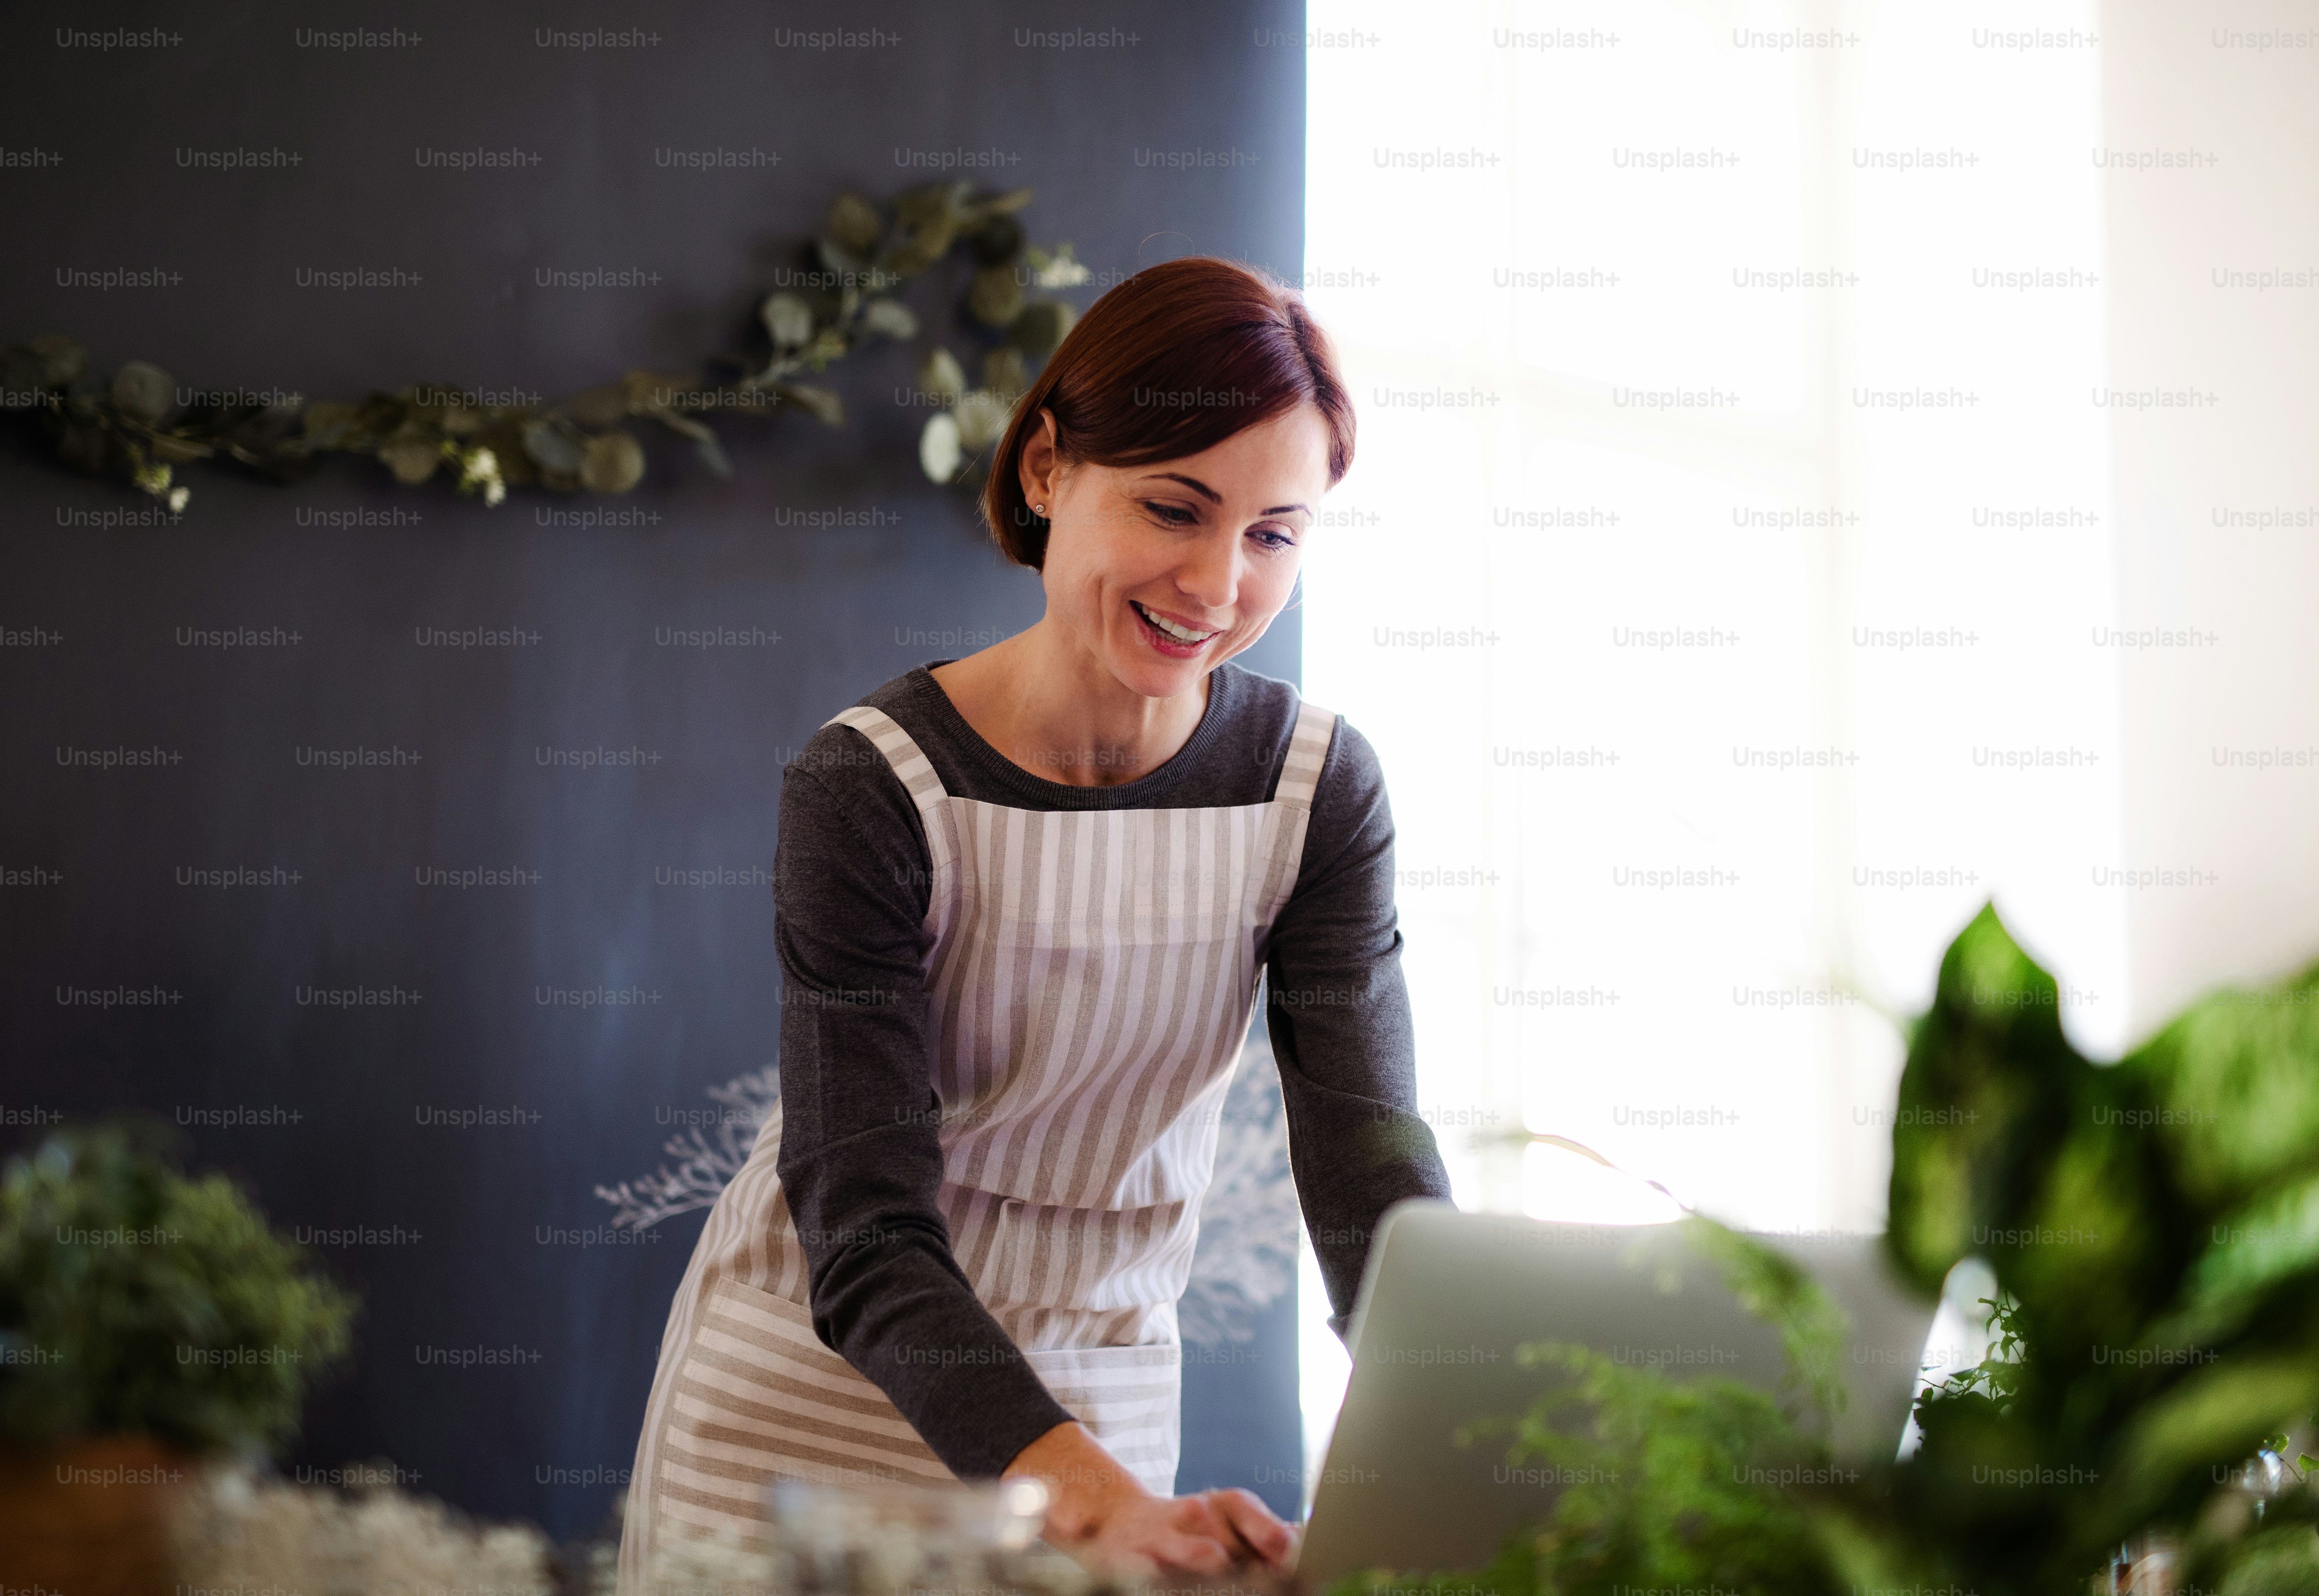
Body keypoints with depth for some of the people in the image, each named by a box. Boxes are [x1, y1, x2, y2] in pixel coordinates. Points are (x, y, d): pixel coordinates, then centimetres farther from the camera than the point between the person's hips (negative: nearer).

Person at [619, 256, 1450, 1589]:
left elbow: (1372, 1158, -17)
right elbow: (865, 1231, -26)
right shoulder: (874, 788, -20)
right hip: (815, 1394, -2)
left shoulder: (1318, 794, -9)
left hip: (1100, 1401, 2)